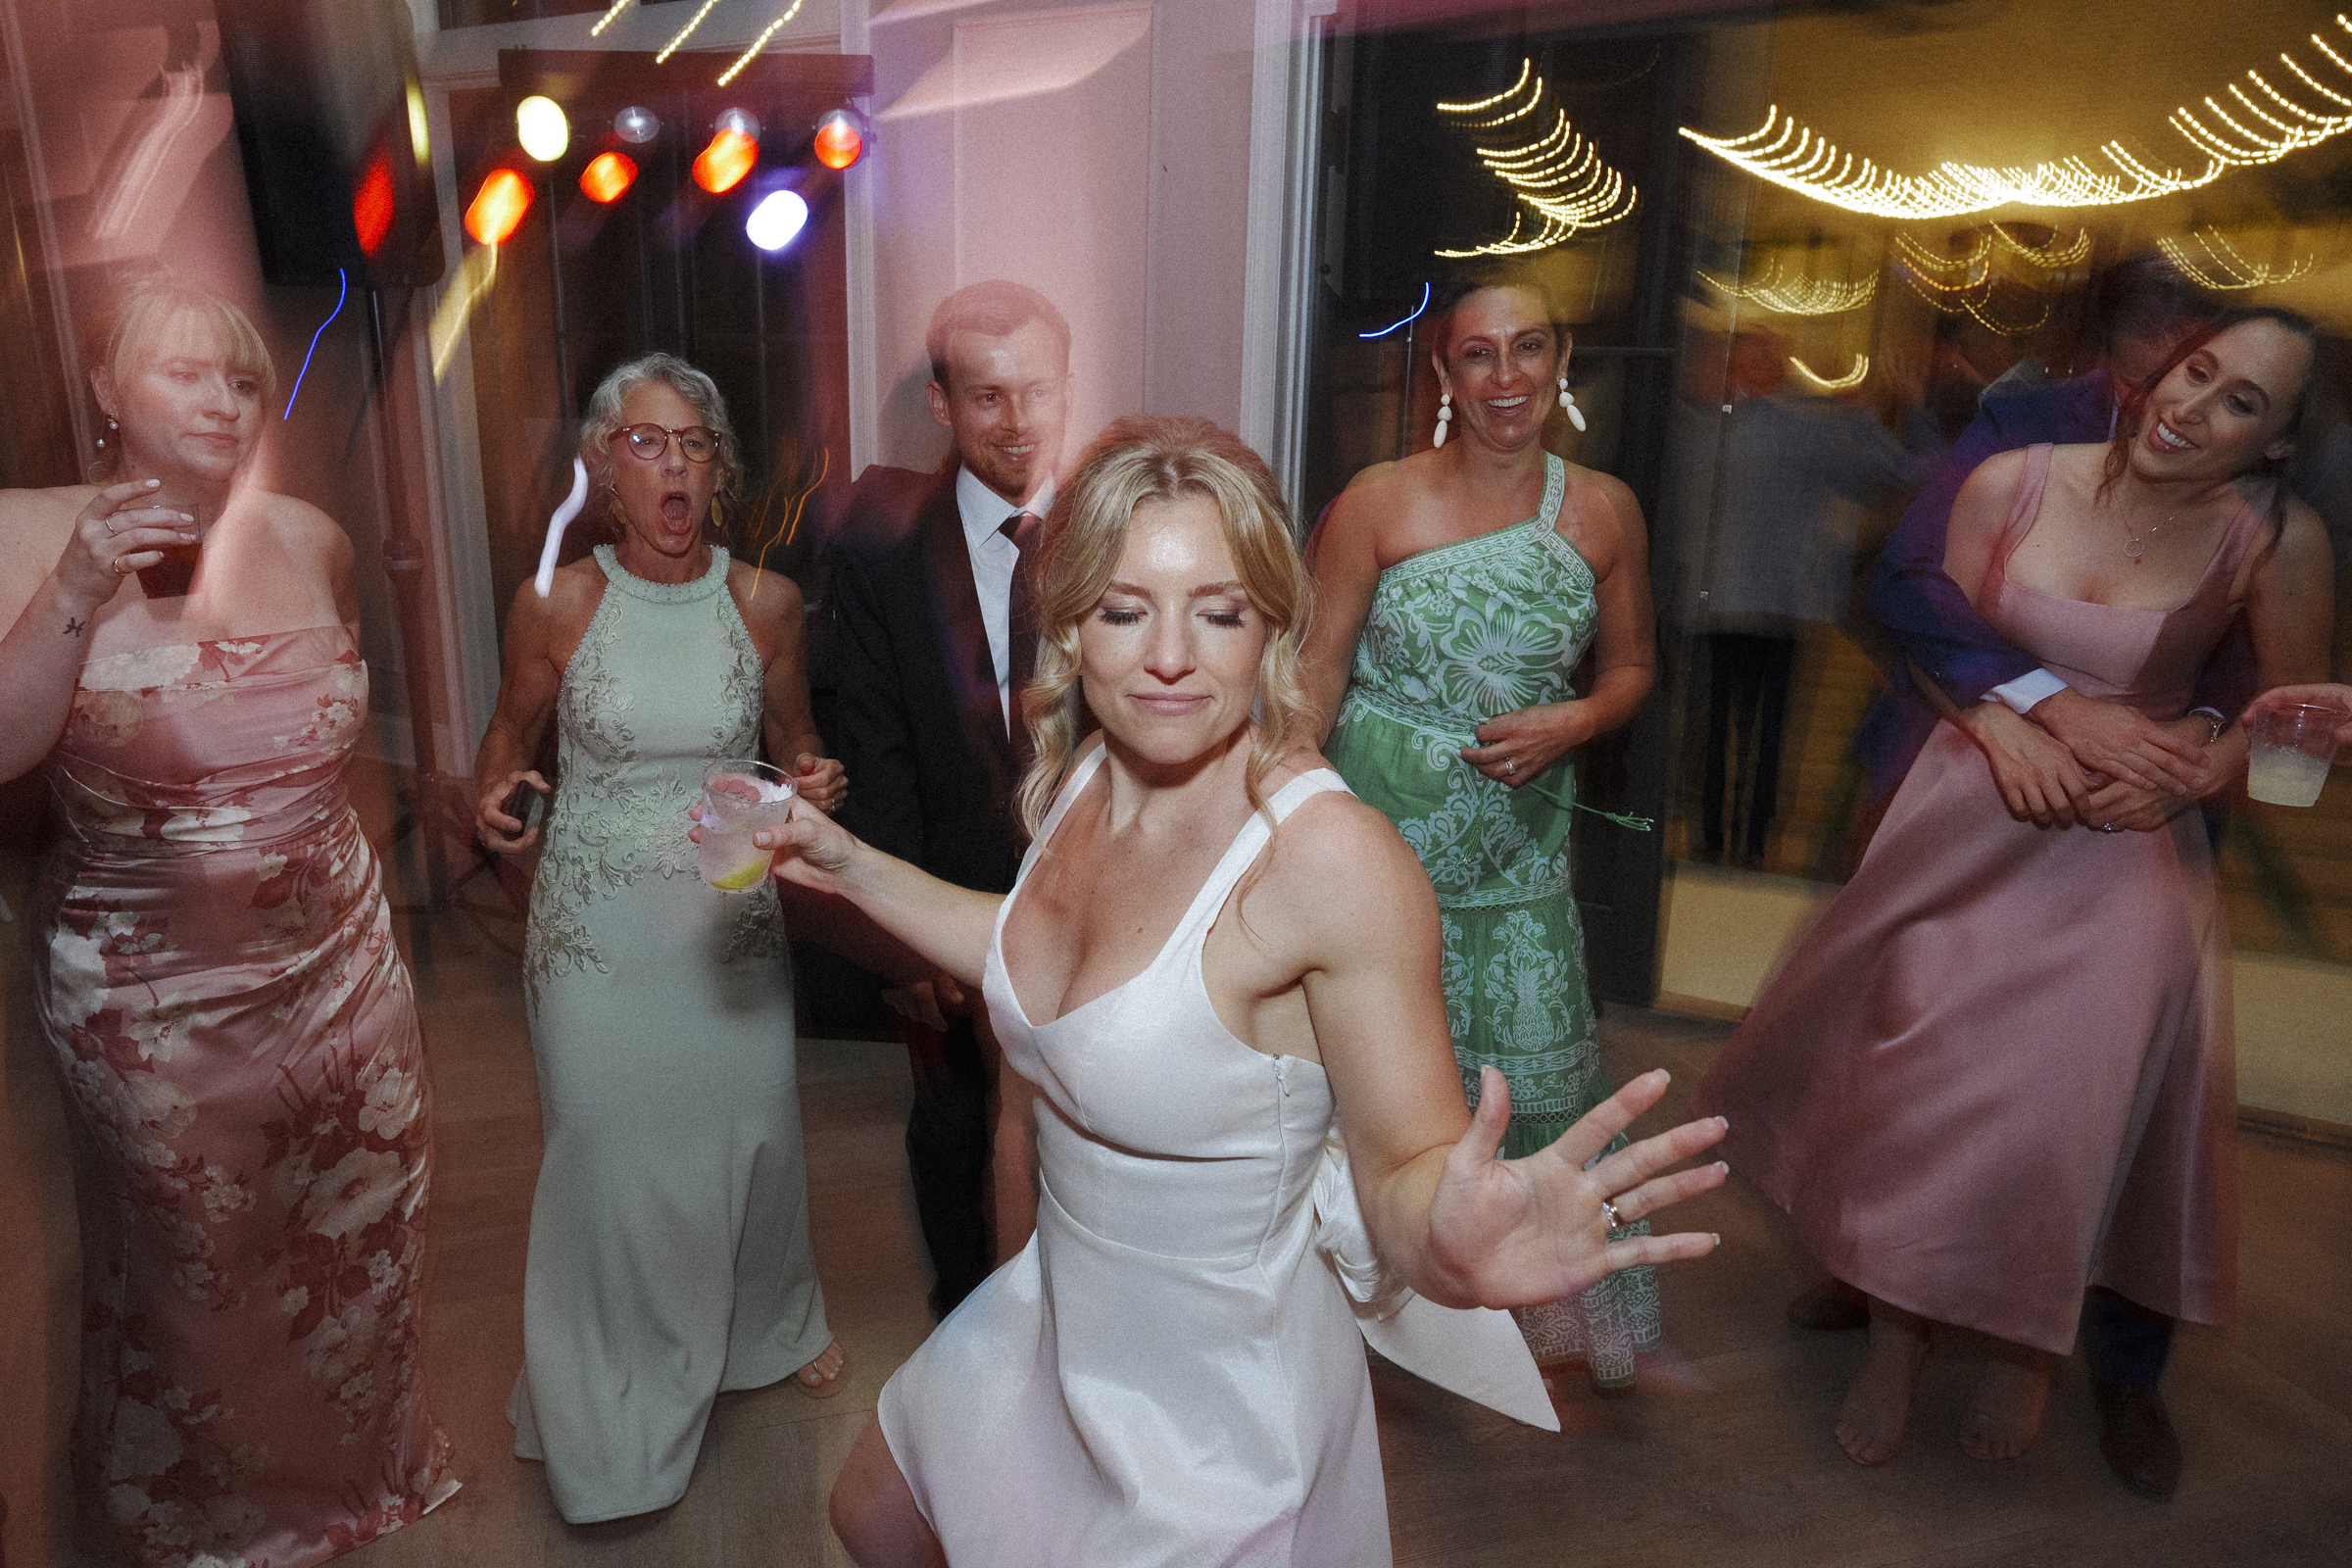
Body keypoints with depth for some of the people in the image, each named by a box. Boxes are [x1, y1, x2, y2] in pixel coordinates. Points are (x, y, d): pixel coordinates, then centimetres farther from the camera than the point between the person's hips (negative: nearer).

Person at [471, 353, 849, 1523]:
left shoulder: (764, 602, -5)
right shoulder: (555, 605, -9)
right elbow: (510, 738, 7)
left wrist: (813, 780, -14)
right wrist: (493, 801, -14)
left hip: (731, 917, 2)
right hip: (597, 923, -1)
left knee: (751, 1122, 14)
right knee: (609, 1139, 10)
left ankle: (771, 1321, 46)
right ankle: (618, 1379, 38)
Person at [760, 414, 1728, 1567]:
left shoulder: (1334, 858, -31)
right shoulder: (1079, 781, -10)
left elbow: (1402, 1162, -25)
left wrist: (1447, 1236, -48)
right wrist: (850, 866, 8)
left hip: (1216, 1410, -7)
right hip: (1052, 1328, 7)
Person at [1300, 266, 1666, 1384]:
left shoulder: (1603, 511, 2)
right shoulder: (1376, 503, -7)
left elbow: (1631, 664, 12)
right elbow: (1316, 674, -5)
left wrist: (1574, 721, -9)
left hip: (1518, 844, 2)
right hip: (1377, 829, -2)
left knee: (1532, 1071, 6)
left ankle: (1553, 1292, 32)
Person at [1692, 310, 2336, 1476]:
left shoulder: (2275, 541, -10)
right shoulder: (2010, 483, -9)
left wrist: (2193, 769, -14)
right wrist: (2008, 728, -14)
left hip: (2120, 852, -1)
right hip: (1968, 821, 1)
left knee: (2062, 1111, 0)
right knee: (1912, 1079, 5)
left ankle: (2024, 1348, 32)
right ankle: (1895, 1336, 29)